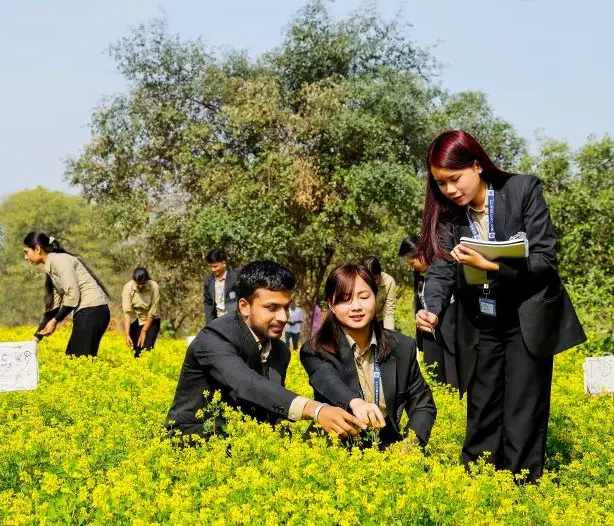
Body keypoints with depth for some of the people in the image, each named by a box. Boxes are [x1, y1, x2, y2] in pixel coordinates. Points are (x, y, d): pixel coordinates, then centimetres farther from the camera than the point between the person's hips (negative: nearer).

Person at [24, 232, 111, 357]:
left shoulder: (59, 259, -9)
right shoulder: (50, 268, 19)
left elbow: (73, 295, -17)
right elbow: (54, 305, 18)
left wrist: (55, 321, -9)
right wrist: (36, 338, 15)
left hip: (92, 311, -10)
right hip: (87, 312, 10)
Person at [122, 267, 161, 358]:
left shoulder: (154, 287, -23)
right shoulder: (128, 287, -21)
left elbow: (153, 313, -18)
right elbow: (127, 312, -26)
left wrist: (144, 332, -15)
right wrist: (127, 335, -33)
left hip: (151, 321, -1)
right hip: (134, 320, 1)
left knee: (145, 349, -16)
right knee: (135, 349, -6)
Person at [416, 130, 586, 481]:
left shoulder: (524, 190, -13)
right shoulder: (447, 212, -2)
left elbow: (545, 259, -16)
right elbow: (441, 268, -11)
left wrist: (489, 265, -29)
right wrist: (432, 311, -32)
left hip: (528, 321, -3)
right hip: (479, 327, 4)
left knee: (522, 418, -5)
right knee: (481, 418, 7)